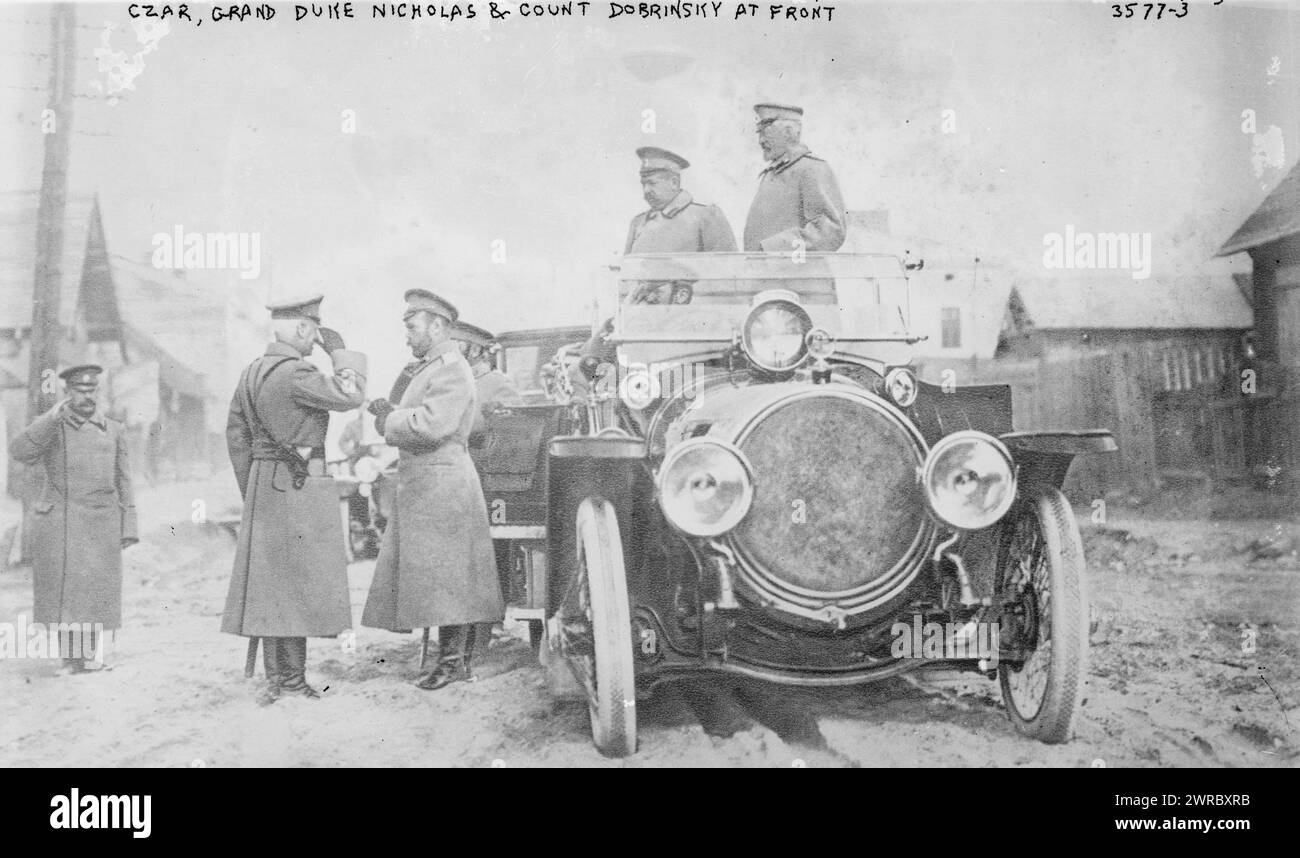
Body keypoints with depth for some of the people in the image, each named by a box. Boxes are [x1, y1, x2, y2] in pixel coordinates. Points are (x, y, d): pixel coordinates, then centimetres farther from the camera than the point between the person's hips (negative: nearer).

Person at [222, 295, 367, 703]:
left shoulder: (252, 372, 12)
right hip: (300, 485, -9)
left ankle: (275, 674, 17)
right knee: (296, 577, -4)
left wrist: (250, 491, 20)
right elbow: (350, 395, -17)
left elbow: (236, 435, 16)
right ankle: (292, 675, 0)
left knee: (270, 577, 11)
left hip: (264, 483, 9)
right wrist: (339, 350, -4)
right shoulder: (295, 373, -16)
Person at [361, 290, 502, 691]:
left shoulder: (452, 372, -12)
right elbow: (407, 419, 19)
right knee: (426, 573, 11)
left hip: (442, 481, -10)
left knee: (443, 572, -5)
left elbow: (430, 424, -24)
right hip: (418, 483, 10)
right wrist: (388, 413, -1)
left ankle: (454, 661, 2)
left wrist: (388, 420, -10)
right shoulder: (423, 369, 19)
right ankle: (457, 656, 17)